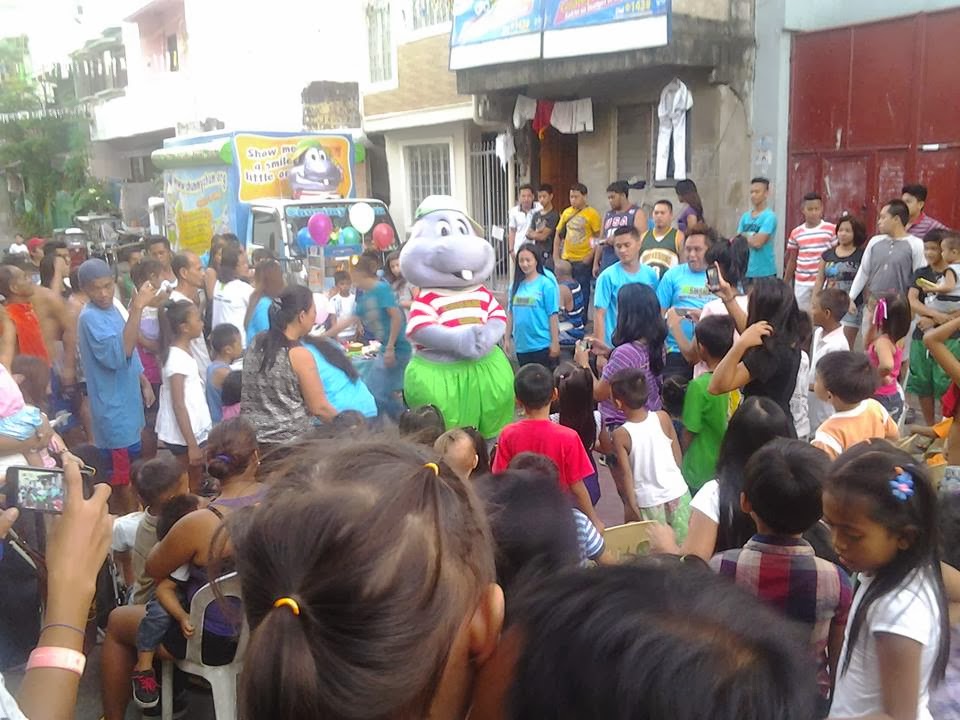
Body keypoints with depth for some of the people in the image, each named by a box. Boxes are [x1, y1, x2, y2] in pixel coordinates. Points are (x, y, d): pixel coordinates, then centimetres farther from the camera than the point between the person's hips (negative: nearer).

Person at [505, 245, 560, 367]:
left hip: (542, 345, -5)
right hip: (521, 345, 5)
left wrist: (555, 342, -10)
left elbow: (553, 315, -9)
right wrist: (507, 339, 9)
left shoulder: (546, 284, -9)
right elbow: (510, 313, 10)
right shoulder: (516, 285, 5)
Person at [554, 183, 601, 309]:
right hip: (566, 259, 5)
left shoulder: (592, 214, -8)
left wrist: (590, 256, -14)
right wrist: (556, 256, 8)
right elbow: (558, 235, 14)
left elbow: (599, 237, -9)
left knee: (582, 290, 3)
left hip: (583, 260, -5)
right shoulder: (566, 212, 8)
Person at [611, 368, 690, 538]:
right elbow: (678, 457, 1)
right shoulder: (663, 417, -7)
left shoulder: (620, 435, -14)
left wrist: (631, 505, -3)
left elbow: (627, 473, -11)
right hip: (677, 493, 2)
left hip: (648, 502, -2)